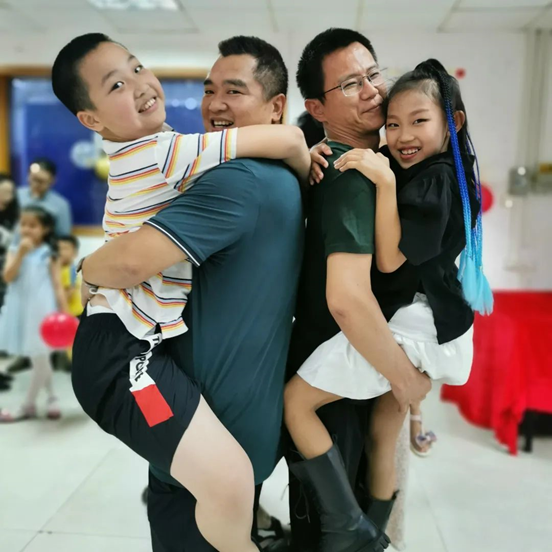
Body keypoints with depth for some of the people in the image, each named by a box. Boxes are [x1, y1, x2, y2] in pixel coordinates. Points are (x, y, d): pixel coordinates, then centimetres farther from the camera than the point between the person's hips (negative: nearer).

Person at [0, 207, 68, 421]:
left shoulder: (48, 254, -4)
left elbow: (57, 284, -5)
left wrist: (65, 312, -11)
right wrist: (21, 253, -17)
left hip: (41, 309, -4)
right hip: (22, 309, 4)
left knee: (40, 357, 2)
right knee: (37, 358, 14)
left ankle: (28, 405, 16)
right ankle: (51, 398, 30)